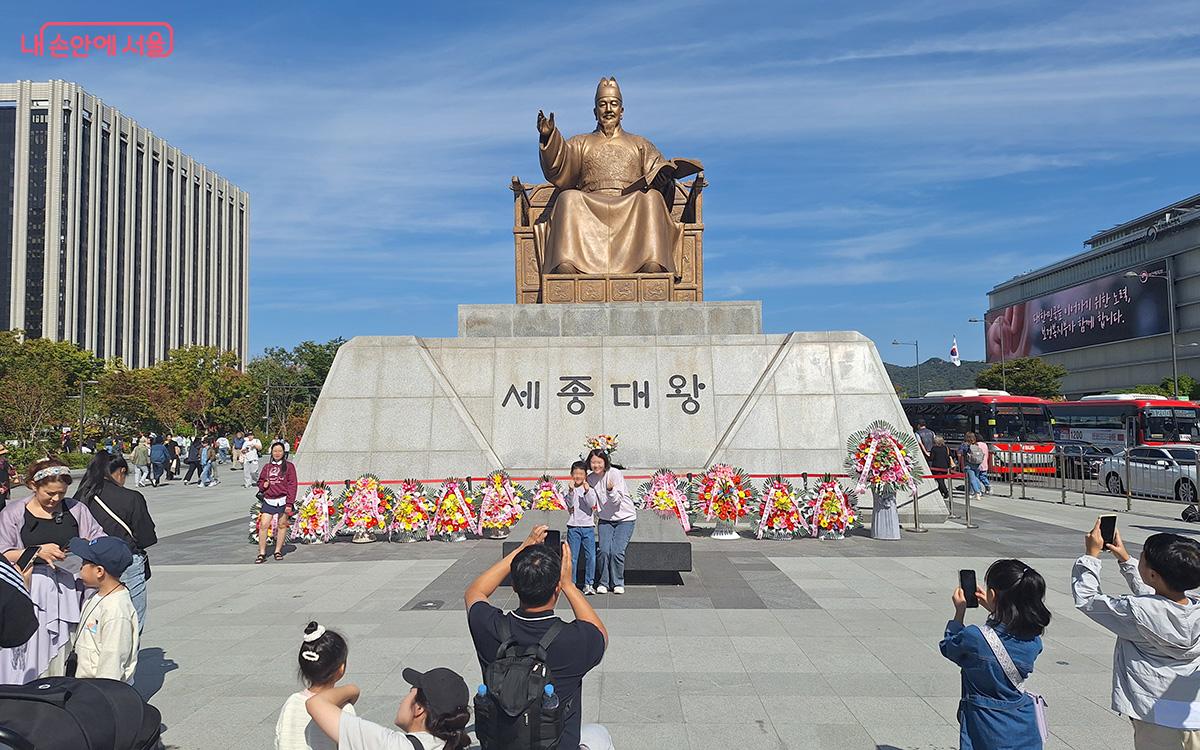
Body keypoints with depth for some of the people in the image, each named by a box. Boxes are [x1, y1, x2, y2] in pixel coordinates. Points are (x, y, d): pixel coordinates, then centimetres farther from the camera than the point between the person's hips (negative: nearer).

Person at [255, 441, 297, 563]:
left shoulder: (289, 466, 0)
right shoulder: (267, 467, 12)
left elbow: (292, 485, -4)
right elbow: (260, 481, 25)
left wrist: (289, 504, -10)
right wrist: (263, 485, -1)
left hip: (283, 501, -3)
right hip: (268, 501, 3)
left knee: (282, 525, 5)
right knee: (263, 525, -6)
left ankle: (278, 551, 19)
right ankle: (262, 553, 1)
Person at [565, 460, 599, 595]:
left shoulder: (590, 489, 5)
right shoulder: (569, 490, 4)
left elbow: (592, 504, -9)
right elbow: (569, 504, -9)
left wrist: (586, 491, -20)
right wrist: (571, 491, -21)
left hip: (588, 526, 1)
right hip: (573, 527, -1)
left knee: (591, 557, -1)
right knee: (572, 557, 1)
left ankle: (588, 584, 8)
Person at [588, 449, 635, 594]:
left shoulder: (615, 474, -18)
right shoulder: (590, 479, -3)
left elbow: (617, 500, -20)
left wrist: (611, 490, -39)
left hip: (625, 518, -4)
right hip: (605, 519, 4)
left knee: (617, 551, -13)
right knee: (604, 551, -11)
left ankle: (618, 583, 7)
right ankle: (603, 583, 8)